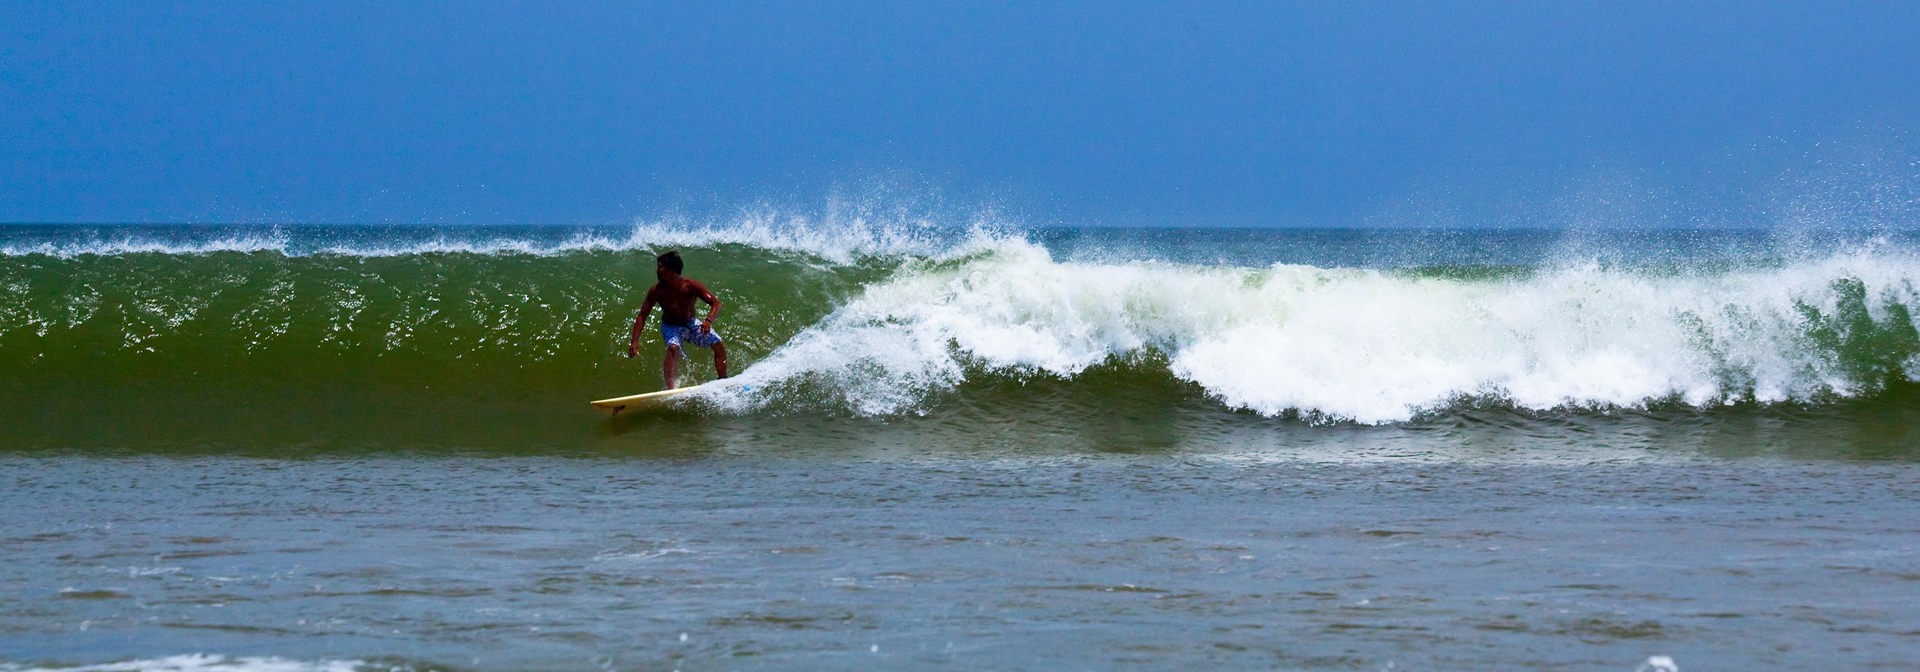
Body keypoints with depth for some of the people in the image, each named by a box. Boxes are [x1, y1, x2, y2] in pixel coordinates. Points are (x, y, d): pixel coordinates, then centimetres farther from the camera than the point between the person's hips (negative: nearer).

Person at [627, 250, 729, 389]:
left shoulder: (690, 286, -23)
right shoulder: (657, 291, -21)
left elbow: (716, 303, -24)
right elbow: (642, 316, -15)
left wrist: (708, 321, -44)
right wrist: (634, 341, -26)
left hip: (690, 324, 2)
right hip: (671, 326, -2)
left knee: (719, 345, -11)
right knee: (673, 348, -33)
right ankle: (671, 388, -42)